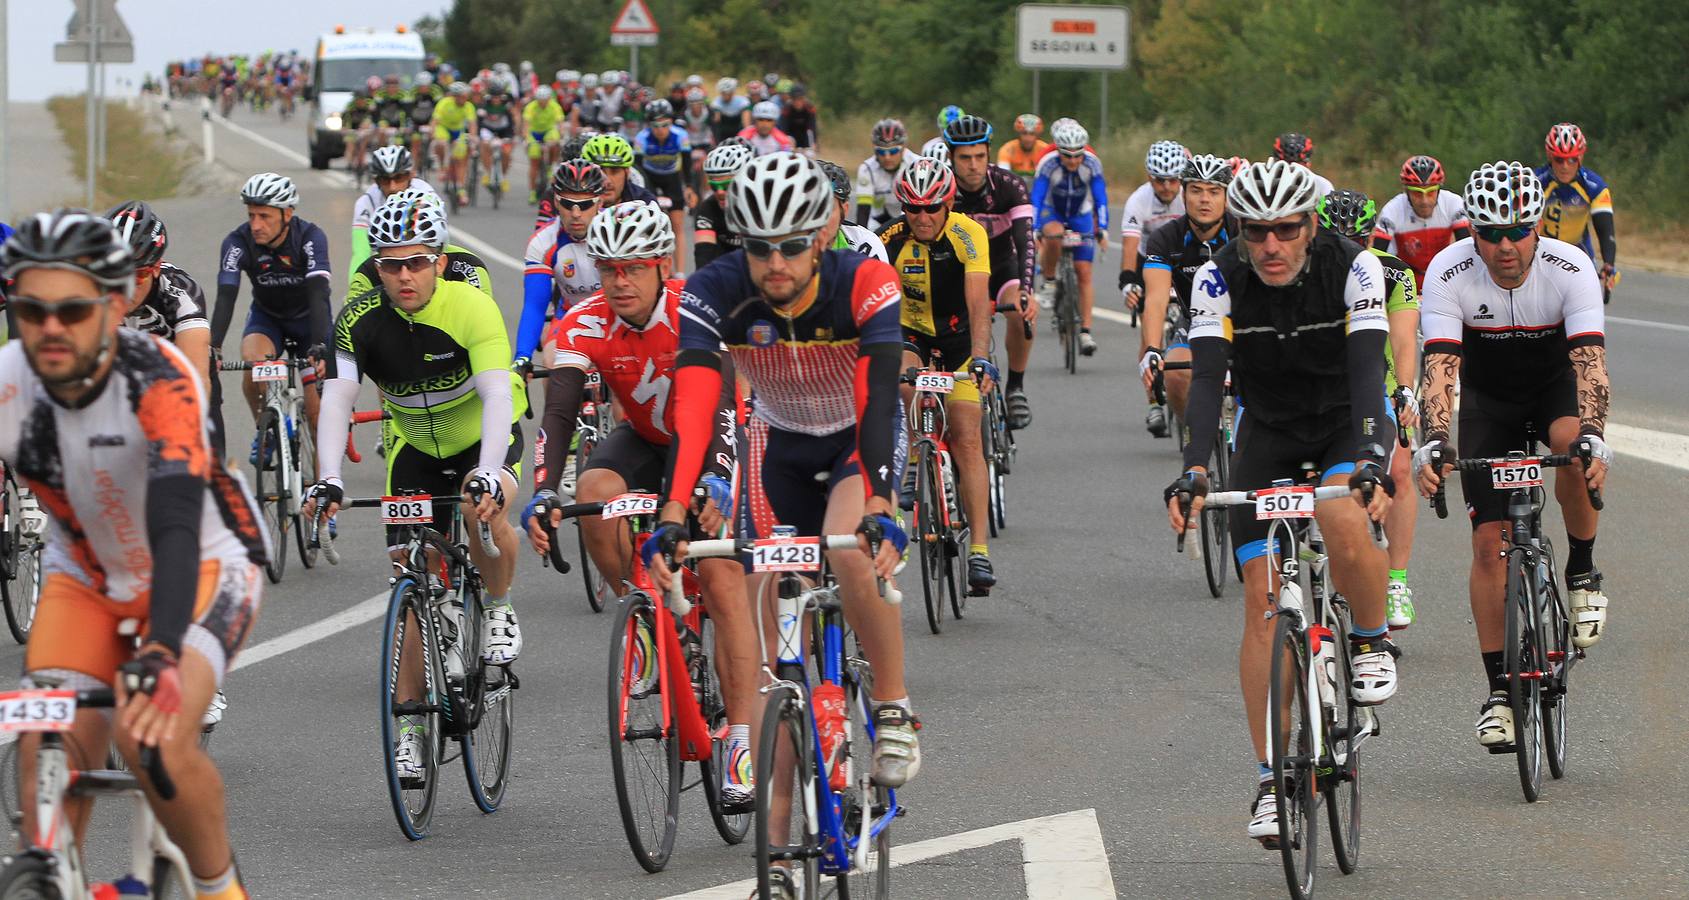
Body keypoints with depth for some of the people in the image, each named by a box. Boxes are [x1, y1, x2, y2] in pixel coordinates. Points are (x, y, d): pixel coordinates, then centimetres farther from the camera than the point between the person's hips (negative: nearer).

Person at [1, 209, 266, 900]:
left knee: (156, 738, -27)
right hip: (86, 577, 4)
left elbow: (175, 526, -43)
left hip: (203, 565, -4)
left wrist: (158, 658, -58)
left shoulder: (157, 379, -32)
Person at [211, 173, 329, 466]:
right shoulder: (238, 242, -25)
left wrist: (319, 349, -54)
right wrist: (213, 348, -51)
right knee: (253, 362, -31)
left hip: (308, 318, -1)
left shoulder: (310, 237, -29)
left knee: (316, 408, -10)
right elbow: (225, 297, -35)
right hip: (266, 316, 1)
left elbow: (318, 294, -39)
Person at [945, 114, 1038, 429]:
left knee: (1021, 311, -31)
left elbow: (1026, 243, -31)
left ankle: (1016, 388, -14)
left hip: (1001, 267, -1)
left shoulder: (1009, 186, -22)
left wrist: (1025, 291, -47)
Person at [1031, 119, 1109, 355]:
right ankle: (1049, 279, -15)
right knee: (1054, 234, -38)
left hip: (1081, 216, 1)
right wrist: (1032, 231, -39)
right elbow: (1036, 200, -29)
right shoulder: (1048, 165, -27)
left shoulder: (1092, 163, -23)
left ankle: (1085, 331, -4)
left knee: (1084, 273, -7)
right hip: (1052, 213, -1)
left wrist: (1102, 230, -32)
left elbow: (1101, 198, -22)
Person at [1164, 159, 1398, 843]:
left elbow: (1368, 369, -33)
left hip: (1344, 422, -2)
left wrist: (1373, 460, -49)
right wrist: (1194, 471, -45)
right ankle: (1272, 779, -3)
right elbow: (1206, 377, -29)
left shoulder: (1353, 268, -23)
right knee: (1262, 602, -9)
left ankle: (1372, 640, -4)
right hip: (1267, 429, 2)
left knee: (1344, 521, -35)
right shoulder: (1219, 280, -20)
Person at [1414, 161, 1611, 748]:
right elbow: (1440, 367, -32)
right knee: (1489, 540, -8)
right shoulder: (1448, 274, -26)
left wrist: (1592, 435, -53)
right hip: (1488, 396, 1)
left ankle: (1583, 573, -12)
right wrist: (1433, 442, -49)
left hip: (1556, 383, -1)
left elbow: (1591, 362, -36)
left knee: (1573, 445, -36)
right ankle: (1499, 690, 0)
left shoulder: (1570, 269, -28)